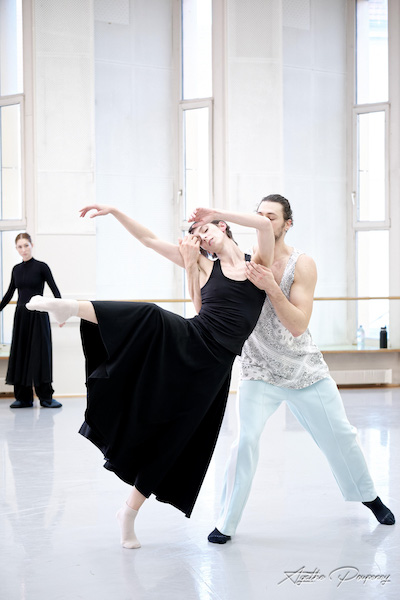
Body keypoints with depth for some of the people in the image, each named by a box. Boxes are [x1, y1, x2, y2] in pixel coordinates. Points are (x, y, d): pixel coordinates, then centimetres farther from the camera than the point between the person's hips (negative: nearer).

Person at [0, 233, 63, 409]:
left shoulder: (41, 267, -6)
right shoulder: (16, 269, 8)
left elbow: (55, 290, -9)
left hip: (38, 315, -5)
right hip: (21, 315, 5)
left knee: (40, 353, -4)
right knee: (20, 353, 3)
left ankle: (46, 397, 1)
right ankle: (23, 397, 9)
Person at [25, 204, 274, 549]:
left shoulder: (258, 262, 8)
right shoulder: (205, 268, 12)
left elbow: (265, 224, -12)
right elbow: (149, 240, 11)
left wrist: (214, 213, -9)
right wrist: (115, 212, 3)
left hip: (214, 364, -1)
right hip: (190, 340, 1)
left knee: (175, 435, 1)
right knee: (151, 318, -32)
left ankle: (131, 511, 11)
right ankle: (70, 307, -36)